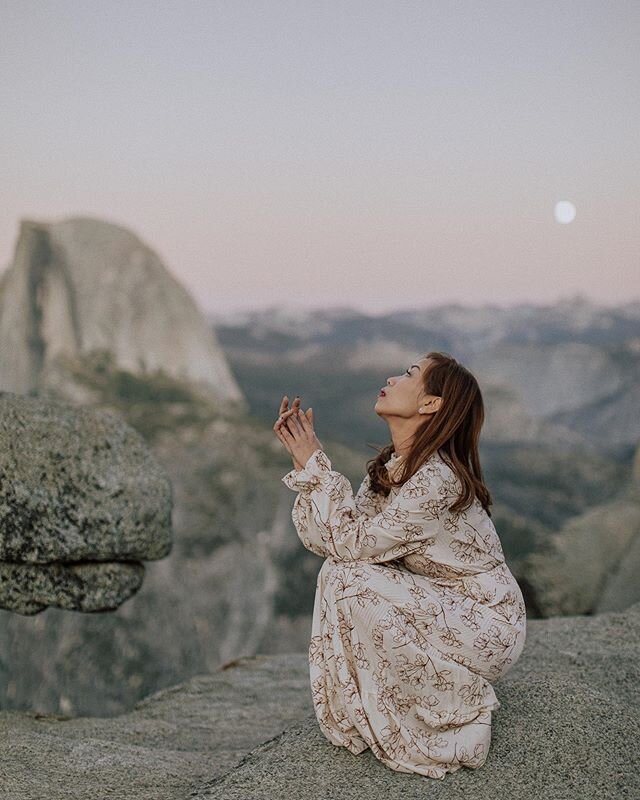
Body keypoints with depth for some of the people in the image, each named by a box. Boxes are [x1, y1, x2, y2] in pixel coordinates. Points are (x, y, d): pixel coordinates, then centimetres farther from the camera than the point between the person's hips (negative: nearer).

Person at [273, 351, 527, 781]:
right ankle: (365, 720, 9)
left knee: (351, 582, -21)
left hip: (487, 626, -8)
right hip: (441, 607, 8)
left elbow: (354, 543, -25)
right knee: (337, 572, -5)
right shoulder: (390, 467, 2)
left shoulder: (436, 478, -26)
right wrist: (304, 460, -8)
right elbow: (326, 541, -4)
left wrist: (316, 463, -20)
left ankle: (455, 720, -4)